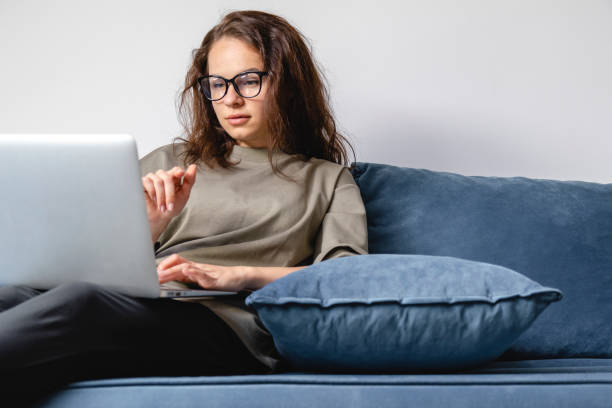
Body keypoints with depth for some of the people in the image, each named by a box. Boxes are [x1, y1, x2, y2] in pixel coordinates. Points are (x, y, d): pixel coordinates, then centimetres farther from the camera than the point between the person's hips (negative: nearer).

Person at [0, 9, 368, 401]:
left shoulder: (326, 179, 22)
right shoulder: (169, 163, 29)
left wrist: (238, 276, -11)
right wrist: (148, 226, -2)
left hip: (225, 326, -3)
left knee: (81, 301, -37)